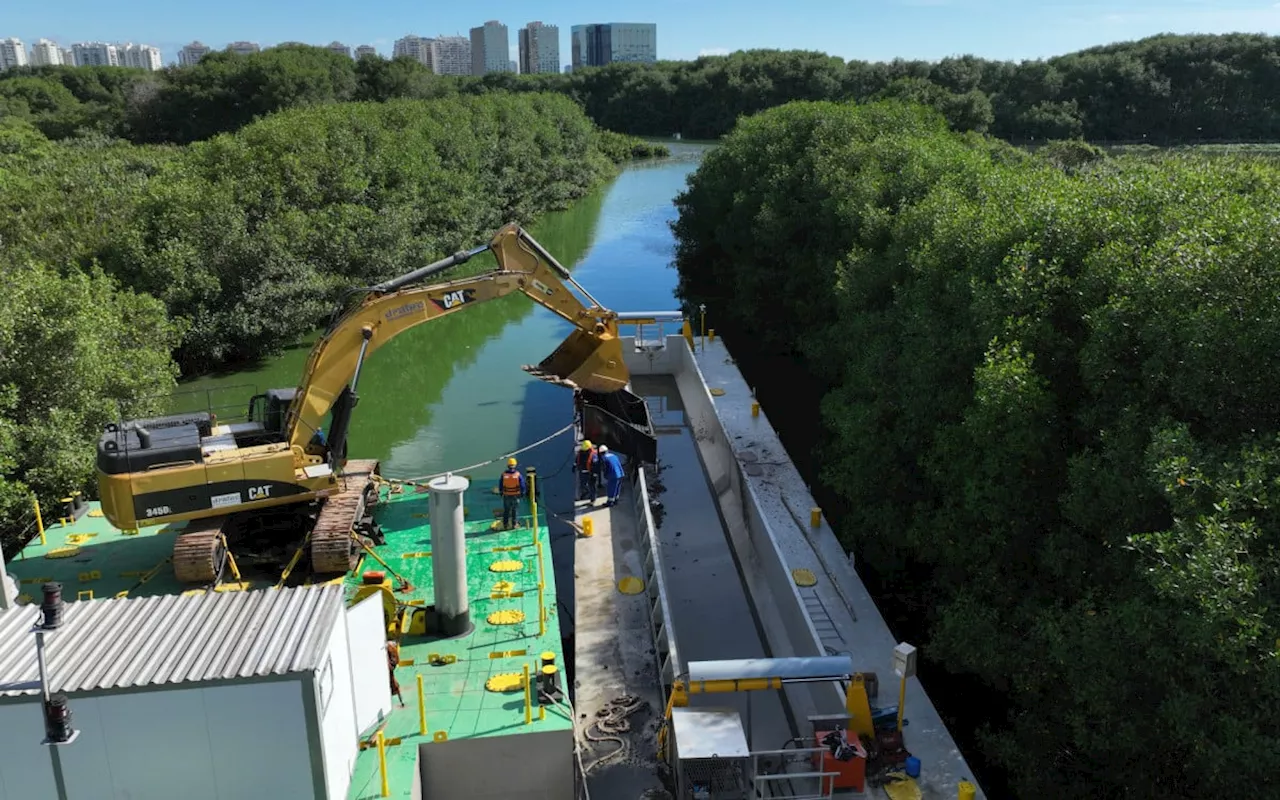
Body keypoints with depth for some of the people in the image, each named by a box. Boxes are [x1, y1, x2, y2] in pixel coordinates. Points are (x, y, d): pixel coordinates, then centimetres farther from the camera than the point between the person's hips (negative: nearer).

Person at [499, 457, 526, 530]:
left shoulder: (504, 474, -13)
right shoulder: (518, 474, -16)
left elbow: (500, 485, -2)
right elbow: (522, 485, -10)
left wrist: (501, 492, 16)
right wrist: (523, 493, 7)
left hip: (506, 495, 1)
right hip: (516, 495, -1)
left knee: (506, 511, 15)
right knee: (514, 510, 15)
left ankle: (505, 525, 20)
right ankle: (513, 524, 21)